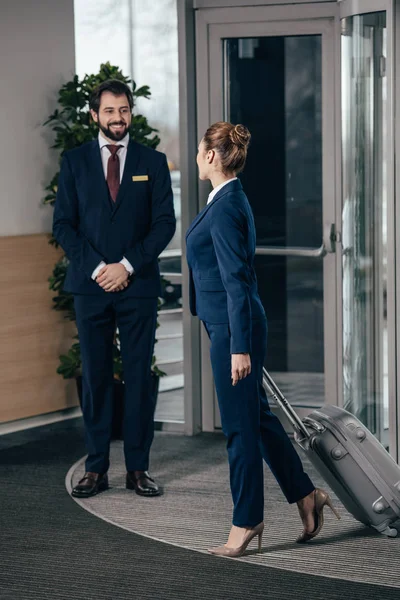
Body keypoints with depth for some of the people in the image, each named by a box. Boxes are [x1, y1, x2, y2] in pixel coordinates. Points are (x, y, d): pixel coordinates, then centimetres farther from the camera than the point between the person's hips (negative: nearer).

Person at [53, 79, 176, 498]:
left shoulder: (152, 162, 7)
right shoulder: (74, 162, 7)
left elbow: (165, 223, 1)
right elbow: (63, 224, 3)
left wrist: (127, 266, -10)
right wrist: (96, 269, -8)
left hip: (138, 285, 0)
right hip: (90, 286, 0)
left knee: (139, 377, 0)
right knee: (95, 377, 2)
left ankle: (137, 468, 6)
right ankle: (96, 469, 6)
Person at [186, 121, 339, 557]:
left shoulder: (226, 208, -19)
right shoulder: (229, 200, 11)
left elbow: (237, 280, -22)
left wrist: (240, 347, -23)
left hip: (234, 326, -10)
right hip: (230, 324, 10)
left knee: (240, 424, 0)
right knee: (256, 416, 17)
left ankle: (246, 520, 10)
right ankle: (306, 496, 25)